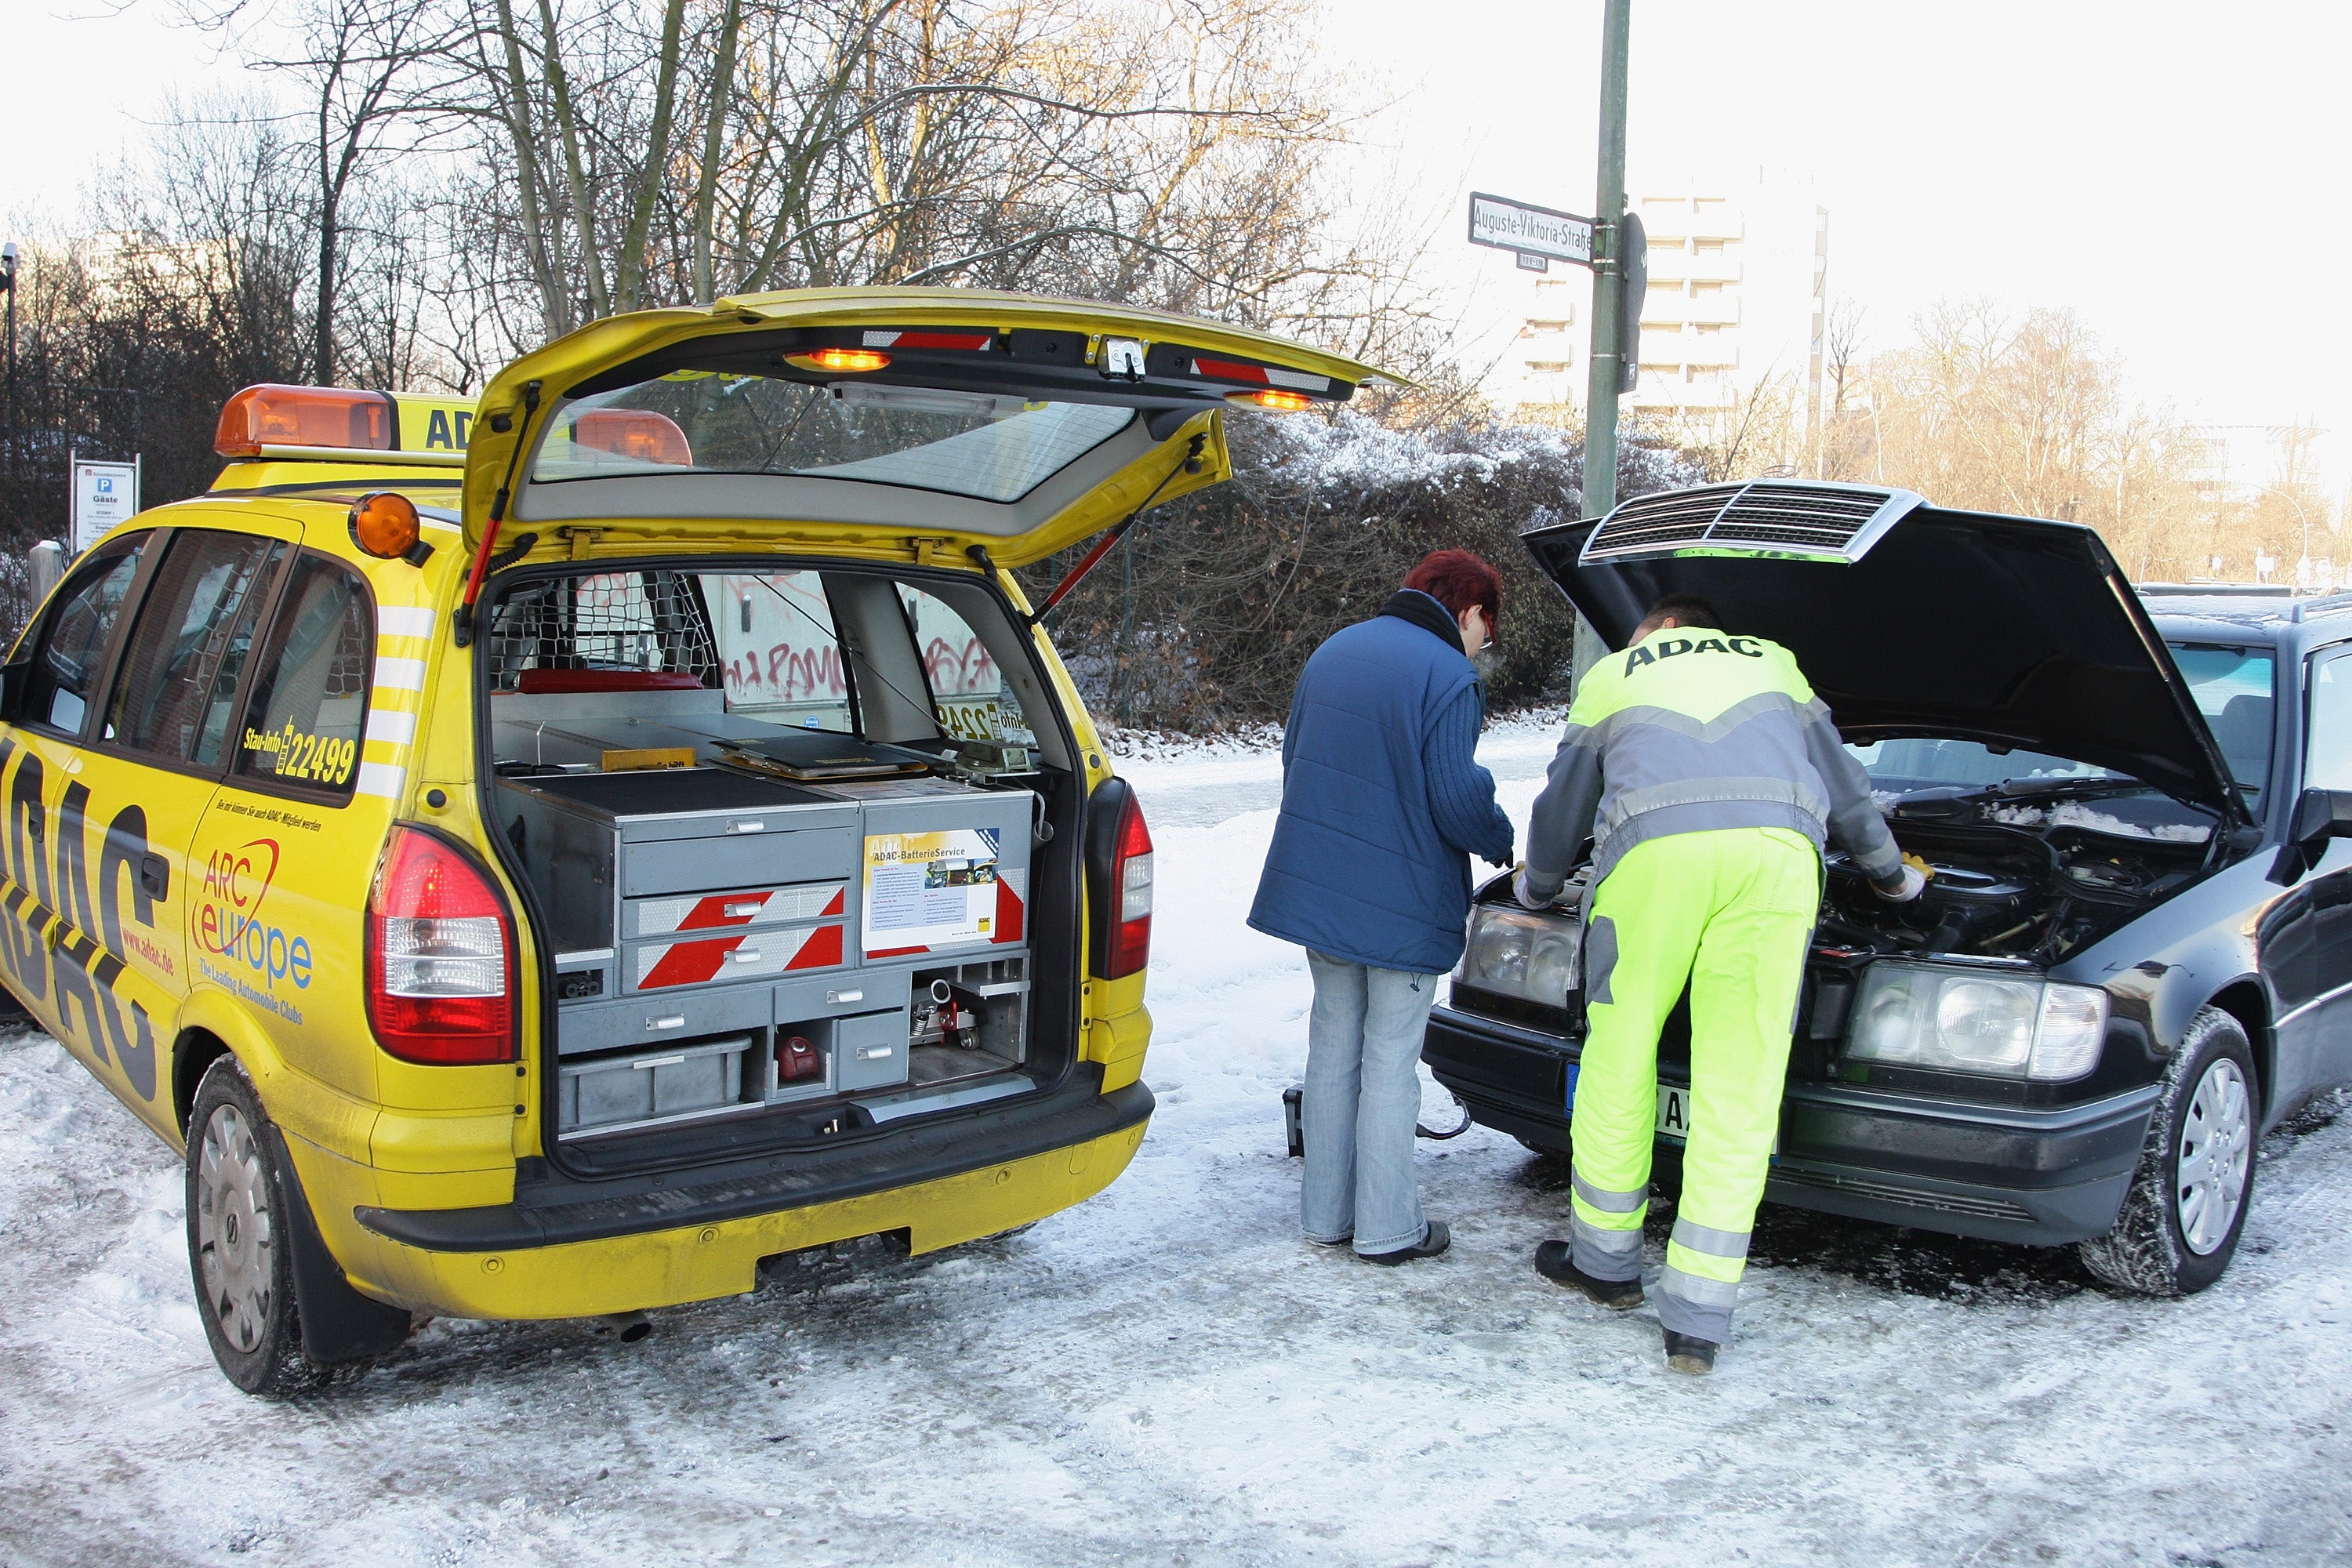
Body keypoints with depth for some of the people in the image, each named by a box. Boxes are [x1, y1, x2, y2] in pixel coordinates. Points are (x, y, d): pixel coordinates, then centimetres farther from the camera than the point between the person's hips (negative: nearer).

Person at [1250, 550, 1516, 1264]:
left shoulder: (1332, 652, 12)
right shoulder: (1448, 676, -13)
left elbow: (1294, 759, 17)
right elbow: (1458, 797, -17)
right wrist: (1502, 845, 2)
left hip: (1315, 885, 7)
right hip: (1402, 903, -7)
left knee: (1333, 1048, 15)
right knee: (1390, 1061, 3)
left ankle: (1326, 1214, 22)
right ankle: (1387, 1227, 12)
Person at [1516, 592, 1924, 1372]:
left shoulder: (1615, 673, 30)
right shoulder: (1774, 663, 35)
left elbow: (1563, 804, 33)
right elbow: (1844, 786, 41)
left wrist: (1538, 886, 52)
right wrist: (1893, 873, 58)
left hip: (1657, 845, -2)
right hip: (1778, 848, 2)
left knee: (1618, 1060, 12)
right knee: (1740, 1085, 2)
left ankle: (1607, 1261, 22)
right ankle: (1697, 1319, 3)